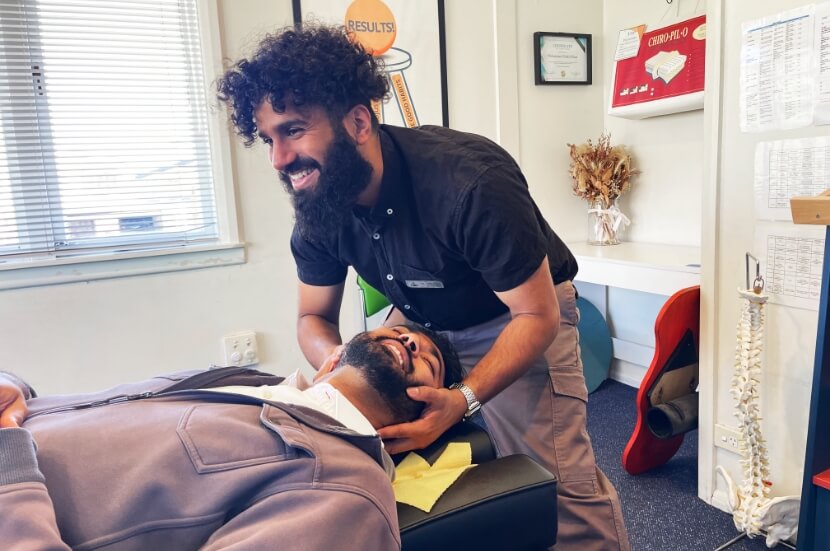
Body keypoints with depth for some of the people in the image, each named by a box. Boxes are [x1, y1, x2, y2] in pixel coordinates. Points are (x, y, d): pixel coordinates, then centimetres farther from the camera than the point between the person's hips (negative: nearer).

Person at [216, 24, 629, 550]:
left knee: (558, 486, -10)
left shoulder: (471, 183, -34)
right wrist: (336, 360, -26)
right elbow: (314, 317, -2)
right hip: (421, 320, 6)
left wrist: (462, 399, -40)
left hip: (519, 316, -5)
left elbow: (538, 316, -26)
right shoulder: (316, 210, -15)